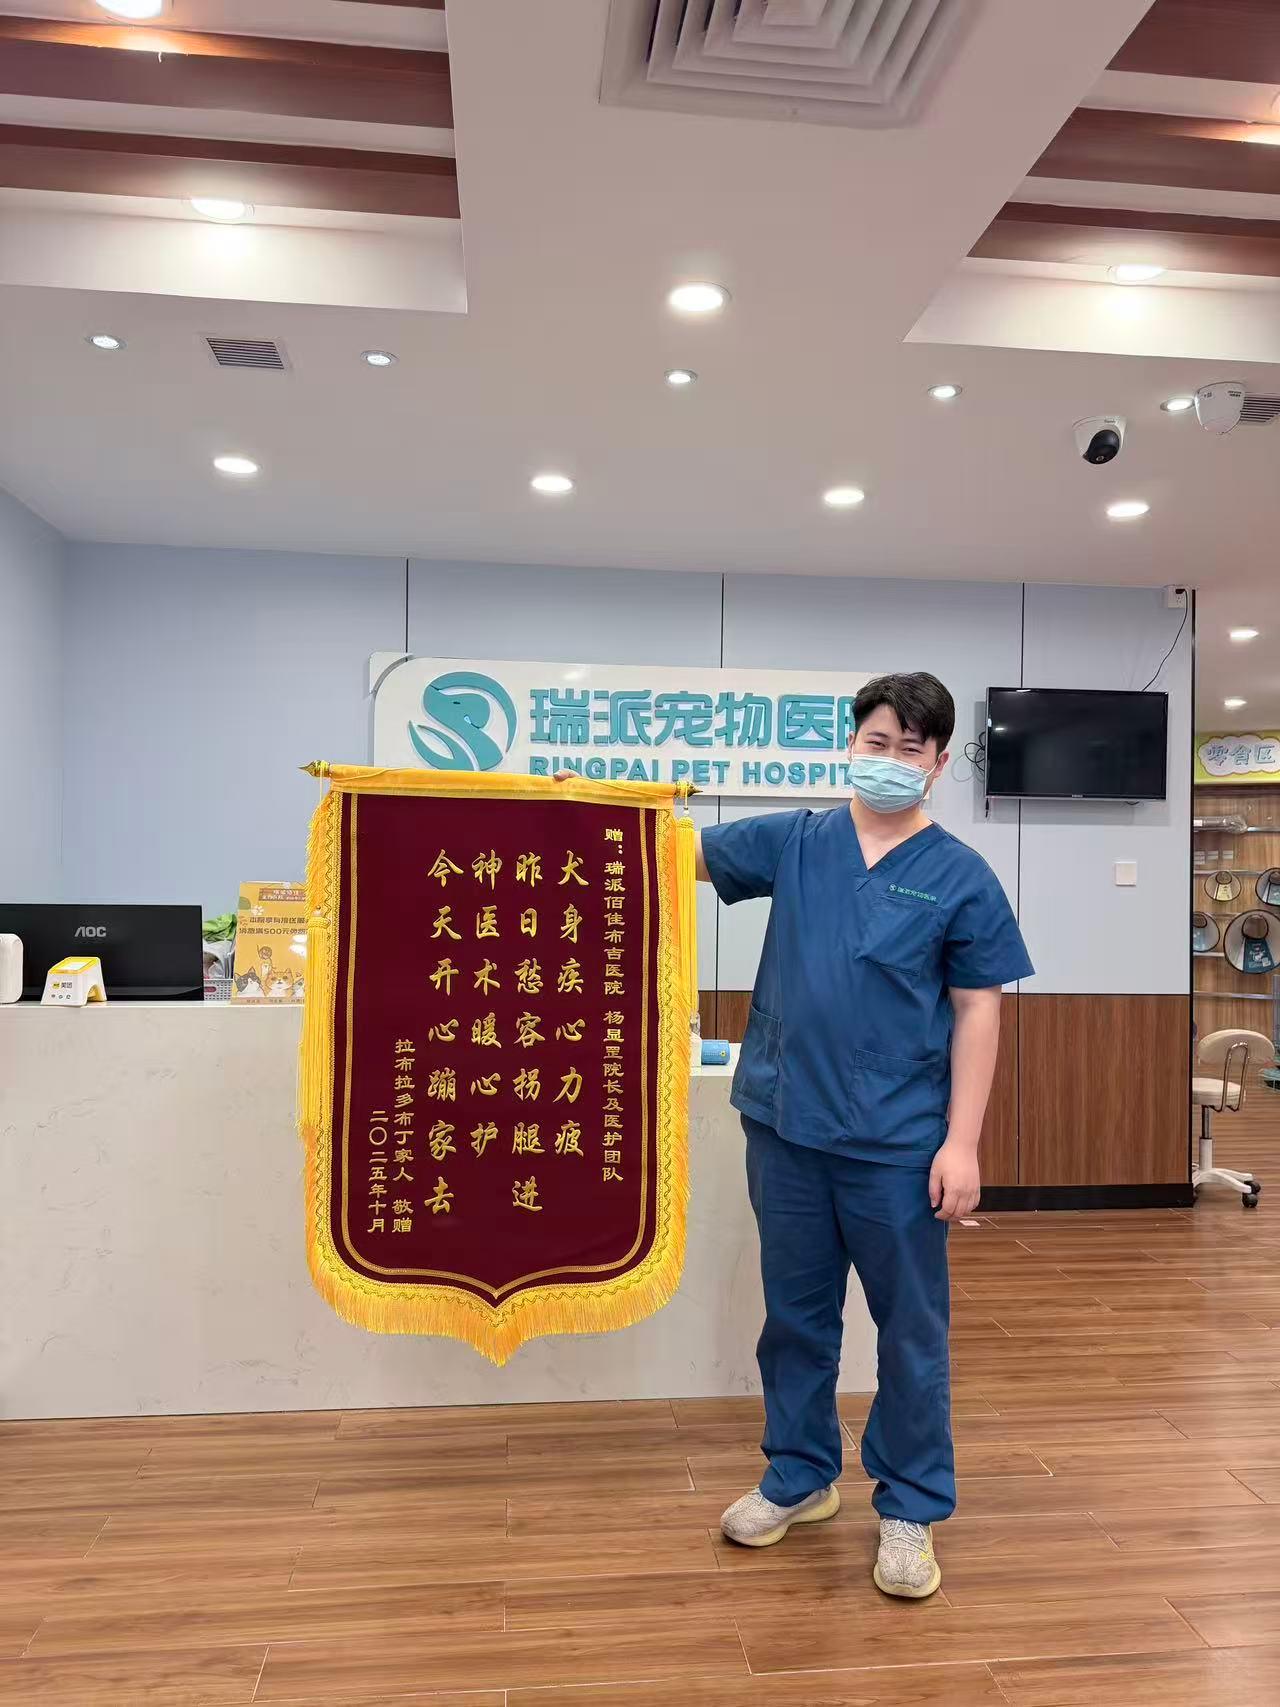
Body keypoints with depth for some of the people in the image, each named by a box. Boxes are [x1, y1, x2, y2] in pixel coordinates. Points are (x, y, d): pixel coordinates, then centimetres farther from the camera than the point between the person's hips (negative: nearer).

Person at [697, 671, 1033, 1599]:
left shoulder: (962, 878, -4)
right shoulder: (793, 843, 2)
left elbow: (978, 1012, -3)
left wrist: (962, 1142, -8)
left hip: (898, 1140, -2)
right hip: (787, 1124, 3)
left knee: (912, 1329, 11)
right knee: (796, 1315, 18)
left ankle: (910, 1509, 31)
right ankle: (800, 1477, 39)